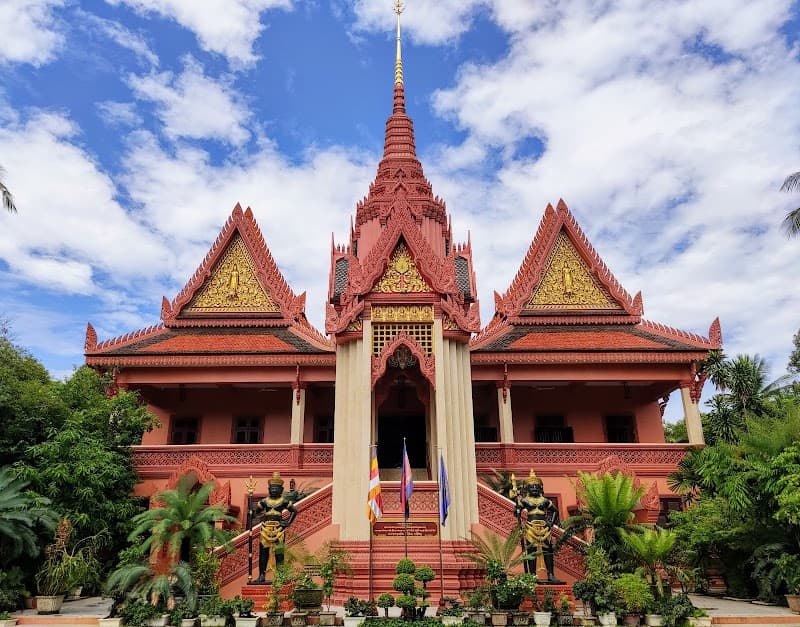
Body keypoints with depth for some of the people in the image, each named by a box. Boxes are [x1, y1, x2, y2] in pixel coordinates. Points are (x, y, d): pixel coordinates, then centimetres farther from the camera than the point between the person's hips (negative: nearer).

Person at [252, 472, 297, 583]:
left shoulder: (284, 501, 4)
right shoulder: (264, 501, 10)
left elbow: (294, 511, 6)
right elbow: (255, 511, 18)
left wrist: (288, 522, -1)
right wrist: (256, 520, -1)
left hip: (279, 529, -2)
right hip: (266, 529, 2)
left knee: (279, 553, -2)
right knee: (263, 552, 3)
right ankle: (262, 575, 10)